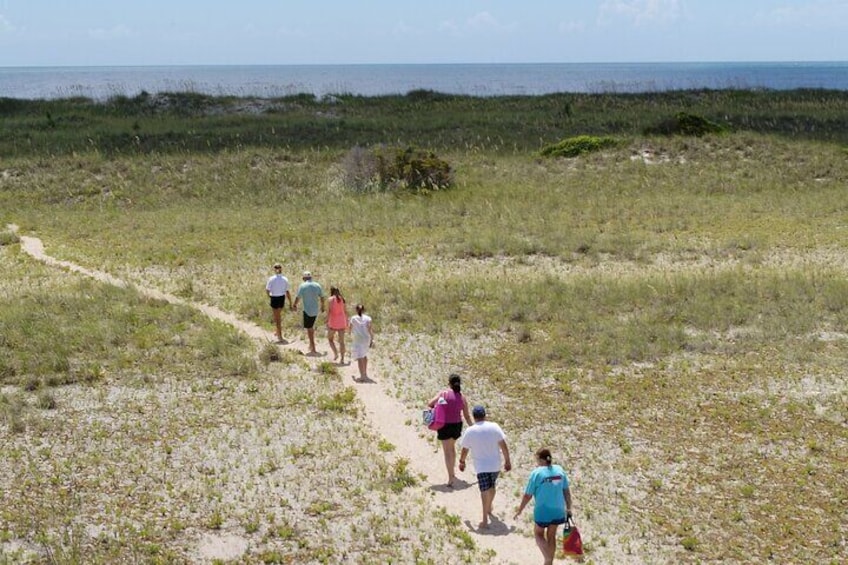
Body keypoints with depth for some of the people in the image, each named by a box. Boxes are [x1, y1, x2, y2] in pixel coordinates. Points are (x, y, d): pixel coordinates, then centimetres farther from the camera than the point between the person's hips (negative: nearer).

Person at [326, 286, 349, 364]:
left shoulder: (330, 299, -9)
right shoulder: (343, 299, 5)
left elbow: (328, 312, -14)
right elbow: (346, 312, 8)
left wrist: (327, 323, -12)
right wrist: (346, 323, 16)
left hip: (333, 322, -4)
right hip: (342, 322, 4)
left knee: (330, 338, 17)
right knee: (341, 341, 7)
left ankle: (335, 354, -1)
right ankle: (342, 359, 3)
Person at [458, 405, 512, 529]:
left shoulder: (470, 431, -8)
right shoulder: (494, 427, -7)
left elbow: (465, 450, 0)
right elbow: (503, 445, -7)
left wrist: (462, 461, 18)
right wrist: (507, 461, 2)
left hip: (481, 466, -2)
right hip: (495, 464, 2)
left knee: (485, 491, -3)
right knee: (492, 486, 24)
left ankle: (485, 520, -12)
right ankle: (489, 508, 47)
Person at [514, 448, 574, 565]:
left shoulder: (536, 473, -15)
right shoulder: (559, 470, -2)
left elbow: (527, 495, -10)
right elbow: (567, 491, 4)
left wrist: (519, 510, 2)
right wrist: (568, 508, 16)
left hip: (543, 511, -4)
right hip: (558, 511, 4)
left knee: (539, 534, 18)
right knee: (551, 536, 20)